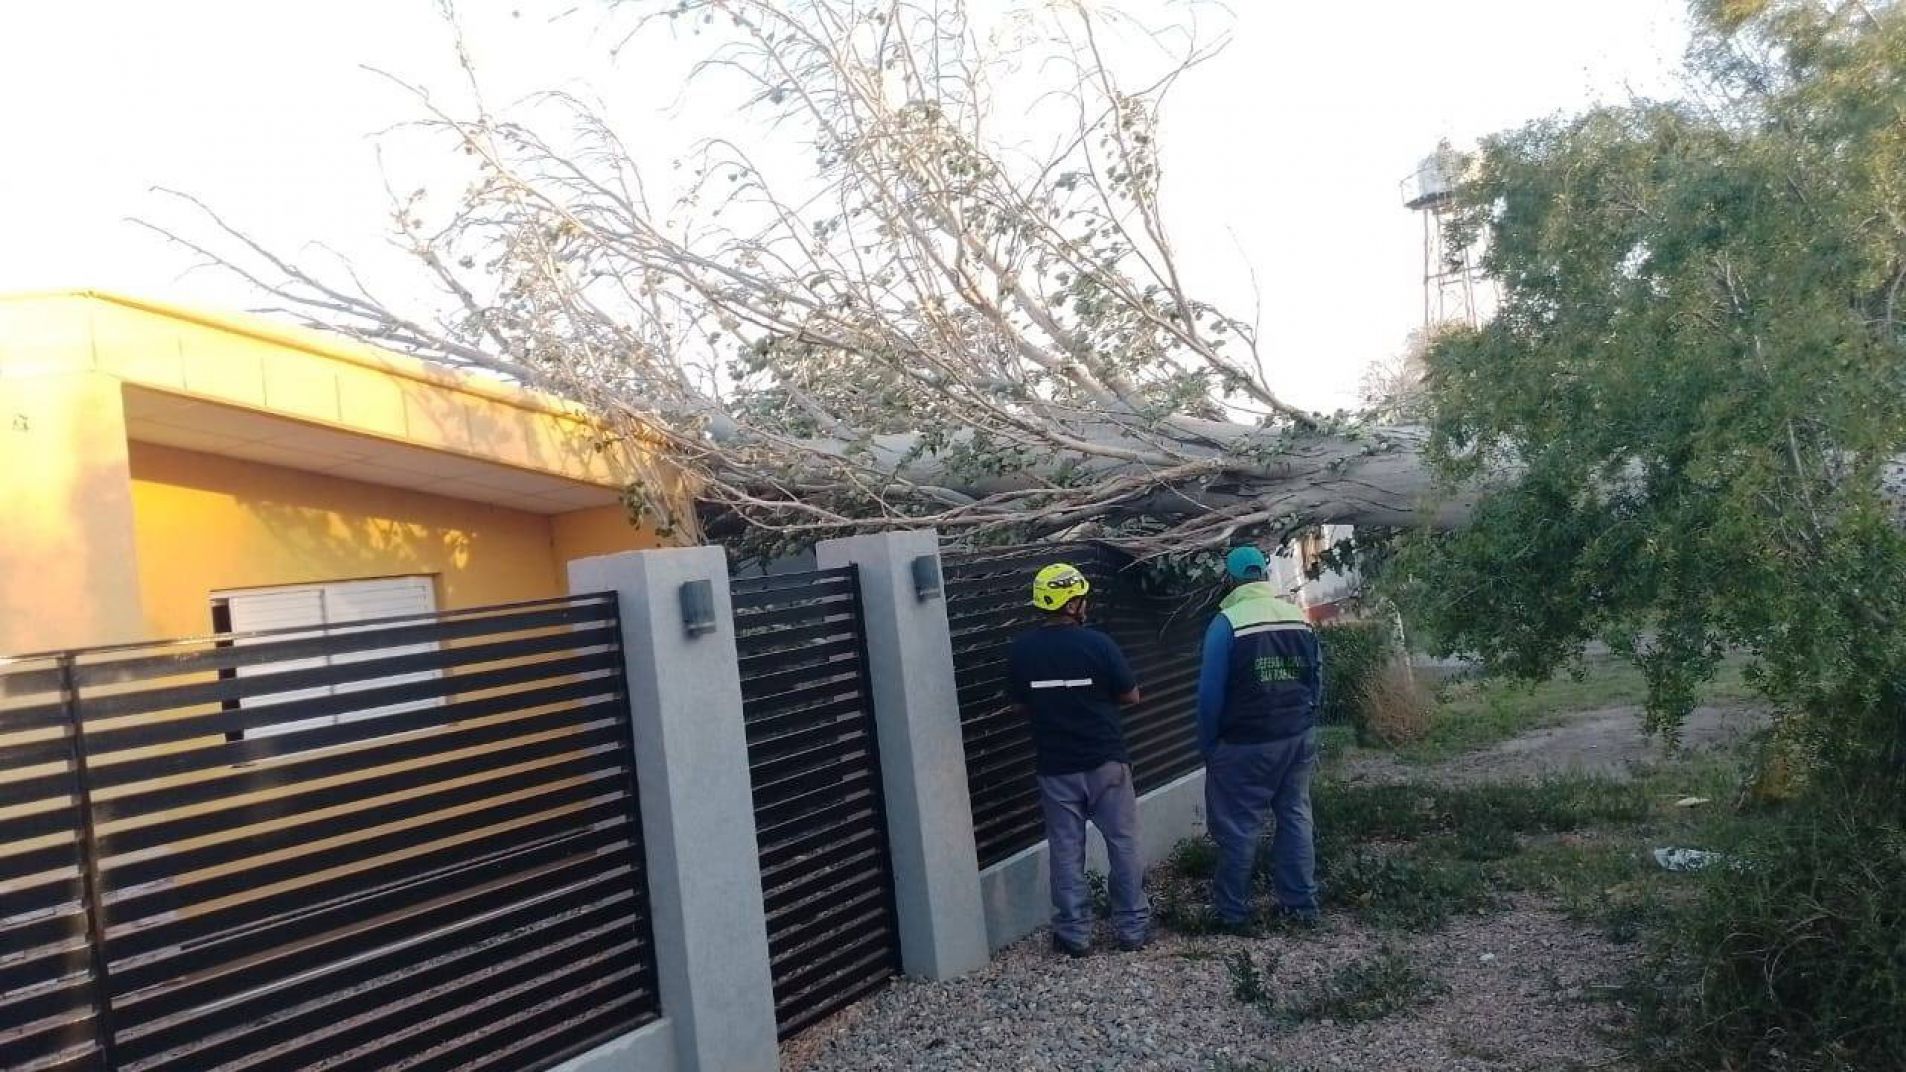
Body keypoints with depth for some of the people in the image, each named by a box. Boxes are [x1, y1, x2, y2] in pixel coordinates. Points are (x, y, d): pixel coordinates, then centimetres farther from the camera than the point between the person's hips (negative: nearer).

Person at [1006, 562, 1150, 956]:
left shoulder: (1020, 650, -6)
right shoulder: (1097, 643, -13)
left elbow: (1020, 703, 7)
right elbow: (1131, 696, -3)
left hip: (1055, 767, 2)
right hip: (1106, 761, -2)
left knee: (1066, 851, 10)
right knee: (1123, 844, 11)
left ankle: (1074, 934, 15)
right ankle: (1132, 928, 17)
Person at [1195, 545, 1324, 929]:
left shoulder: (1226, 624, -14)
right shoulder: (1300, 618, 2)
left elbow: (1211, 693, -13)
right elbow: (1318, 681, 8)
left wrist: (1208, 745, -2)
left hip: (1246, 744, -5)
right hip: (1300, 738, 5)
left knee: (1238, 827, 4)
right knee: (1296, 817, 16)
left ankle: (1232, 911, 12)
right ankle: (1301, 903, 22)